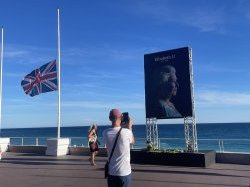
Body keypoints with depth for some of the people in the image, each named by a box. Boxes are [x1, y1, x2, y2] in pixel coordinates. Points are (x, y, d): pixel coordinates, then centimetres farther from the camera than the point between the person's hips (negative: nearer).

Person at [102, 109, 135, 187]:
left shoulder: (105, 133, -5)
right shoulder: (126, 132, -14)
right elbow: (132, 141, 9)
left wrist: (122, 127, 19)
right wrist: (129, 127, 19)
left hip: (111, 172, 4)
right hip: (124, 172, -3)